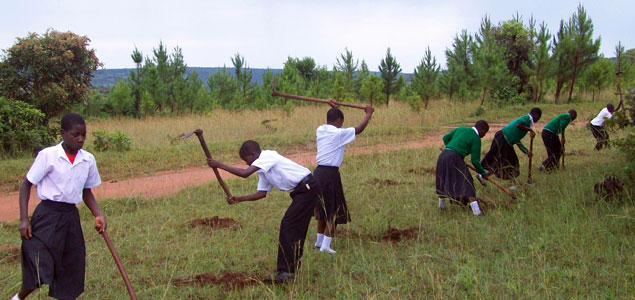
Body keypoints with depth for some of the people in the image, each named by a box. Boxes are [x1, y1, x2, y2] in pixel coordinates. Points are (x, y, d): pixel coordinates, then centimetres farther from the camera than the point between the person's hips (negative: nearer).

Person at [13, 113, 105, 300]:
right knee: (40, 272, -8)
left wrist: (98, 215, -1)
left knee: (72, 271, 9)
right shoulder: (48, 155, -9)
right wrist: (24, 219, -10)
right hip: (47, 216, -5)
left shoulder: (88, 160, 3)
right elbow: (26, 185, -3)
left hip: (71, 217, 5)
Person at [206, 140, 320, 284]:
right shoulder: (263, 169, 15)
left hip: (307, 187, -10)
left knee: (287, 226, -13)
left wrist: (220, 165, -20)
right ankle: (293, 266, 29)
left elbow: (245, 173, -26)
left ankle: (286, 272, -14)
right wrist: (239, 199, 5)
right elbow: (262, 193, 13)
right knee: (296, 228, 16)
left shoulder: (267, 156, -15)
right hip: (304, 190, 10)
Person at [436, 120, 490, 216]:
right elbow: (475, 161, -2)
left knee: (443, 180, 24)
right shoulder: (476, 139, -1)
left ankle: (441, 203, 36)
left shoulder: (461, 129, 19)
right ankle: (476, 209, -15)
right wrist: (483, 173, 11)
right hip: (454, 158, -7)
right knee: (466, 181, -6)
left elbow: (445, 138, 25)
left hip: (443, 155, 7)